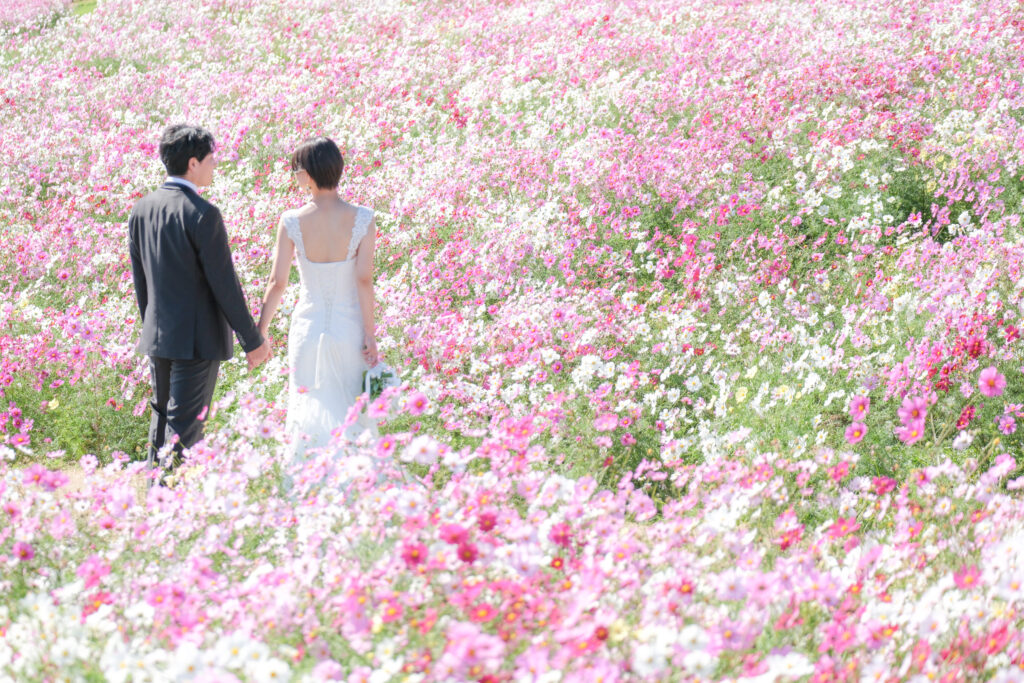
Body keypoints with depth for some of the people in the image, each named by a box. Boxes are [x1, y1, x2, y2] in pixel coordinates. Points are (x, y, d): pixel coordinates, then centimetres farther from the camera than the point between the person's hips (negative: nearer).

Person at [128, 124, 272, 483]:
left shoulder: (141, 209, 3)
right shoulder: (203, 214, -18)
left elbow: (139, 279, 12)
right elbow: (224, 285, -15)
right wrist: (253, 341, -6)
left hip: (157, 336, 7)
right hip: (198, 339, -7)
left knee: (161, 419, 19)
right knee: (184, 429, -2)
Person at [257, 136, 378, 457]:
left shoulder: (291, 222, -11)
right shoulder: (362, 219, -11)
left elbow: (277, 282, -7)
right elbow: (364, 280, -11)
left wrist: (260, 332, 5)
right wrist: (370, 334, -4)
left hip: (307, 329, 0)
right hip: (350, 328, 0)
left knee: (308, 416, 13)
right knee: (353, 416, 13)